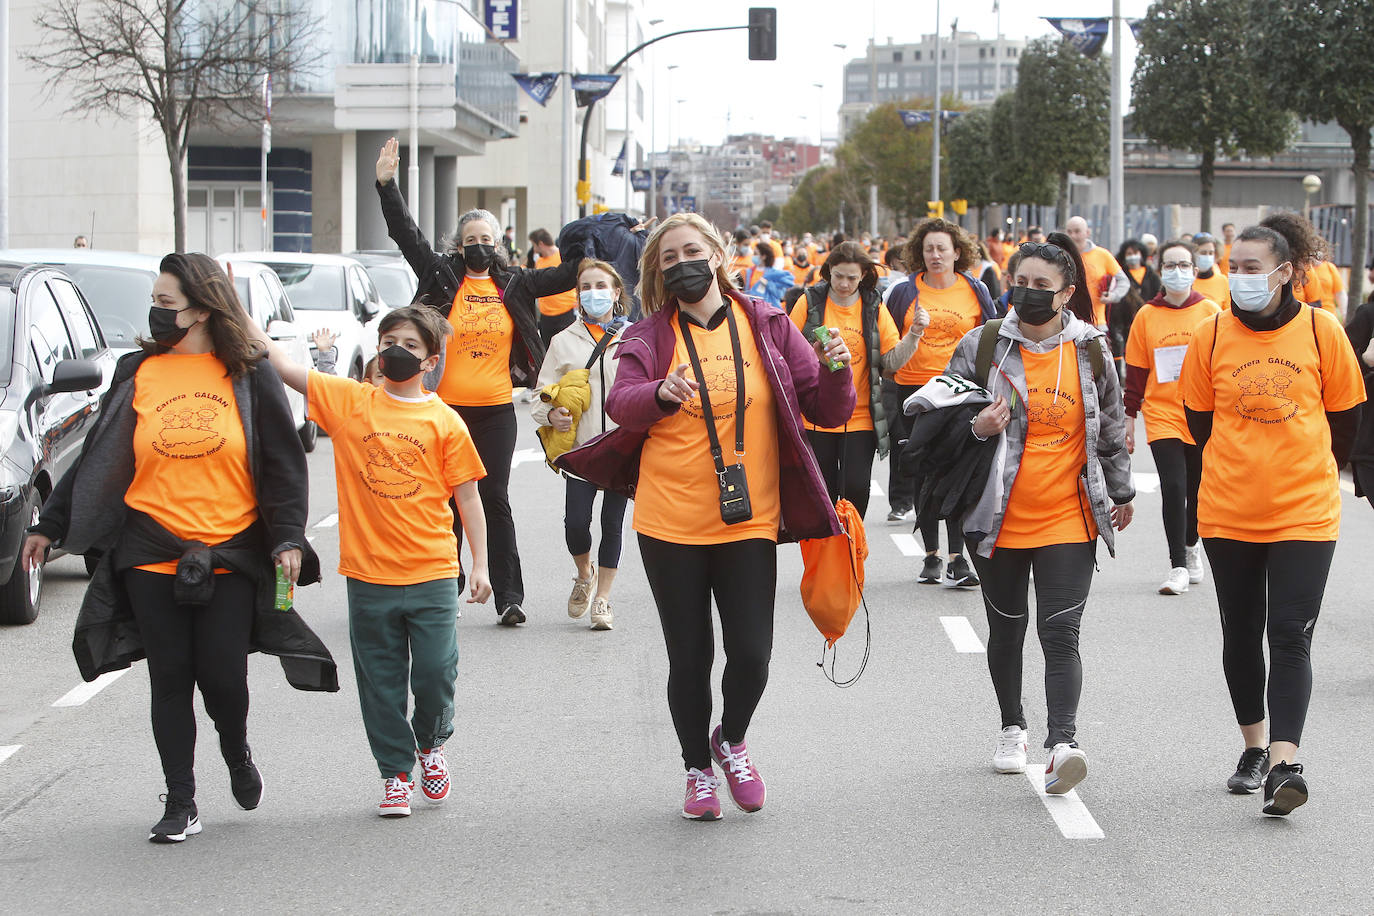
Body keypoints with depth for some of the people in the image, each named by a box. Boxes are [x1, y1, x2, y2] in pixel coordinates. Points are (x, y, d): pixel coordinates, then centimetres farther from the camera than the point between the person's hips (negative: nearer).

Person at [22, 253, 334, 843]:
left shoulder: (248, 376, 1)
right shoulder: (138, 373, 6)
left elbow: (283, 462, 2)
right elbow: (96, 460, 13)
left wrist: (288, 538, -7)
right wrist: (50, 526, 15)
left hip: (230, 551, -2)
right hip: (151, 551, 2)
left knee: (223, 675, -4)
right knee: (170, 677, 3)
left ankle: (237, 753, 29)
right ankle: (181, 805, 12)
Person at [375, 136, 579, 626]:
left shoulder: (513, 283, 8)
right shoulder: (443, 276, 3)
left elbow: (566, 275, 12)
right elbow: (406, 235, -3)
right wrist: (386, 185, -11)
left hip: (495, 410, 1)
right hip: (446, 408, -1)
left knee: (495, 500, 1)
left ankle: (509, 595, 3)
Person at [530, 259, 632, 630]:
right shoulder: (564, 341, 9)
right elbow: (541, 396, 9)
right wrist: (551, 415, -13)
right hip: (580, 446, 0)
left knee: (612, 522, 3)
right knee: (576, 521, -9)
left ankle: (602, 598, 14)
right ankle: (584, 575, 21)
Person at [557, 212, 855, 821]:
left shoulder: (767, 326, 4)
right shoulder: (651, 335, 2)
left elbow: (825, 411, 3)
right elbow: (621, 404, -15)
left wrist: (836, 375, -18)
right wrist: (660, 394, -35)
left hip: (749, 521, 0)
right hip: (670, 524, 0)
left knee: (751, 653, -6)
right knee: (688, 657, 6)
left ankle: (732, 741, 26)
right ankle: (698, 770, 29)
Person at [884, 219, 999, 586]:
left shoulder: (975, 291, 5)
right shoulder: (905, 292, 4)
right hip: (914, 390, 1)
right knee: (924, 475, 6)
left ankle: (957, 558, -5)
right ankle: (931, 555, 15)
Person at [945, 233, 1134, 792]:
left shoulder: (1090, 351, 3)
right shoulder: (981, 346, -1)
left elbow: (1111, 429, 15)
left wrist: (1121, 493, 23)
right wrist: (975, 427, -16)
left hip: (1069, 520, -1)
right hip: (999, 519, 1)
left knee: (1061, 634, -11)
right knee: (1006, 627, 14)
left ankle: (1062, 742, -20)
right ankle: (1012, 730, 32)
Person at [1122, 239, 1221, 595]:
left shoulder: (1211, 312, 1)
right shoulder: (1146, 315, 3)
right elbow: (1136, 370, 7)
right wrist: (1130, 418, 6)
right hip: (1162, 416, 0)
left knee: (1197, 491, 9)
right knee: (1173, 488, -10)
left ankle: (1191, 544, 36)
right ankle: (1178, 565, -2)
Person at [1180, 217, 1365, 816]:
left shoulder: (1321, 330, -5)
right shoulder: (1212, 336, -2)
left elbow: (1344, 418, 7)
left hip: (1304, 513, -2)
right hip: (1227, 513, 2)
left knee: (1290, 637, -9)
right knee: (1241, 634, 11)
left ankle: (1285, 762, -12)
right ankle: (1253, 749, 27)